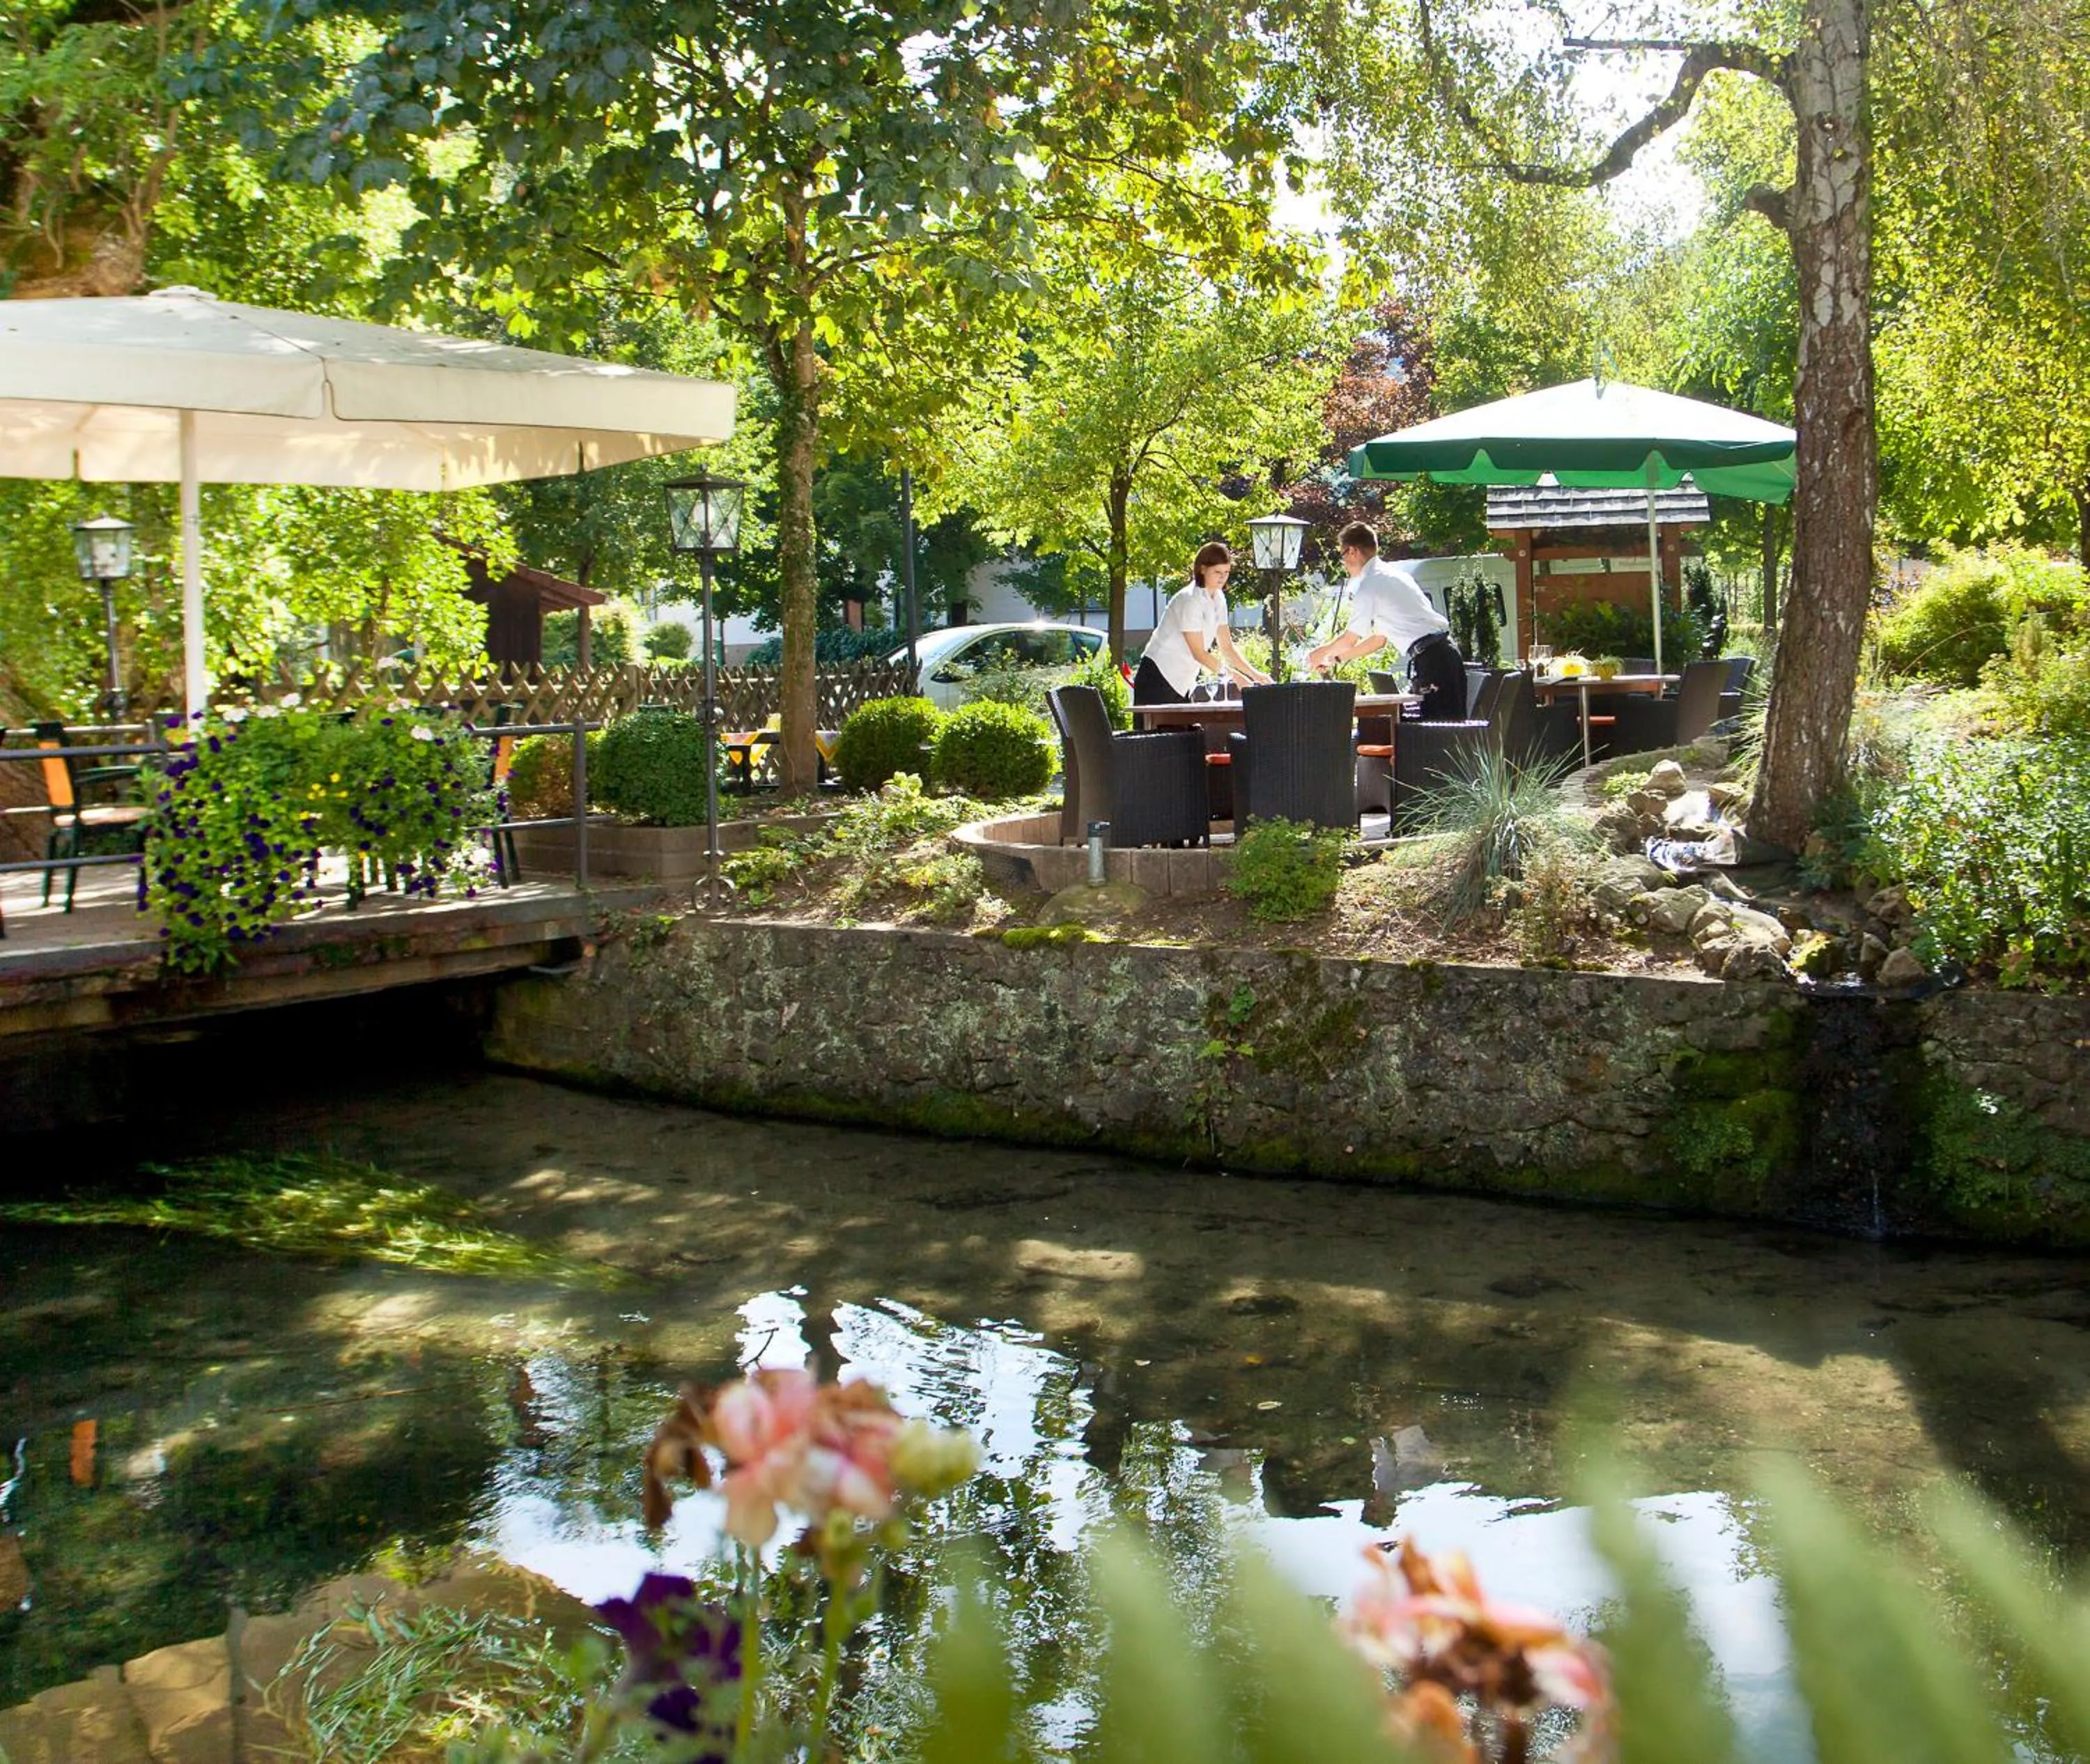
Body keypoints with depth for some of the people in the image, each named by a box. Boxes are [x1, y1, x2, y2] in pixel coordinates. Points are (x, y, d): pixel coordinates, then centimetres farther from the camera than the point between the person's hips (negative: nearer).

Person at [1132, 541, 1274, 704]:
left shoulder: (1218, 599, 7)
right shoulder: (1190, 600, -18)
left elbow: (1227, 647, 8)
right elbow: (1199, 653, -19)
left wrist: (1255, 674, -2)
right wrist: (1234, 676, -22)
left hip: (1182, 684, 8)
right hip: (1158, 679, -8)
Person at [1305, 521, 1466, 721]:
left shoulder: (1368, 586, -7)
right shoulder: (1394, 574, 22)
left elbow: (1350, 639, 1)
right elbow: (1379, 639, 27)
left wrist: (1320, 654, 20)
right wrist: (1337, 658, 32)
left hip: (1429, 659, -9)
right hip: (1446, 652, 9)